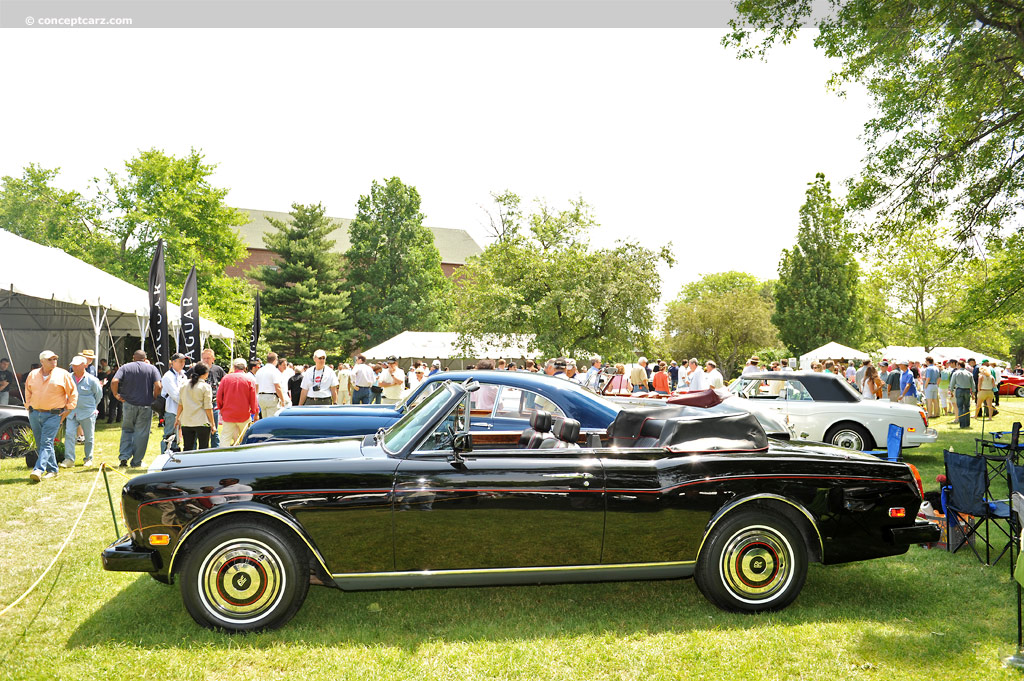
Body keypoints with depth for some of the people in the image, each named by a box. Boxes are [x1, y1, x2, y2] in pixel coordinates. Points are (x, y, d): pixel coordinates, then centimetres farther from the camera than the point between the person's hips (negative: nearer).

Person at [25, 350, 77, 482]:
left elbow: (73, 392, 3)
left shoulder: (62, 374, -2)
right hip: (34, 414, 5)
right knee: (39, 445, 8)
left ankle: (39, 470, -19)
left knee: (47, 443, -13)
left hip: (53, 415, -5)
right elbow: (28, 391, 24)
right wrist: (29, 406, 16)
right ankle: (52, 470, 17)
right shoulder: (33, 375, 8)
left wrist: (68, 408, -1)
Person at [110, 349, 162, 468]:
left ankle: (124, 457, 7)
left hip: (129, 404, 1)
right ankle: (136, 462, 9)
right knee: (141, 434, 5)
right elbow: (158, 386, -11)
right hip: (146, 405, -1)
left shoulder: (125, 367, 4)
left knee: (127, 430, 18)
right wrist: (154, 398, 2)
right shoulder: (152, 368, 2)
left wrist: (116, 395, 0)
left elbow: (114, 382, -13)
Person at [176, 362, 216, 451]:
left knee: (187, 449, 8)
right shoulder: (205, 387, -8)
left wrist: (177, 418, 22)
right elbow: (208, 408, -8)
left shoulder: (184, 385, 7)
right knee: (204, 449, 4)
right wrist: (212, 424, -2)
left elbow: (180, 404, 11)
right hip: (202, 423, -4)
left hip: (186, 423, 5)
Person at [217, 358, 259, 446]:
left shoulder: (225, 378, -1)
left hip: (228, 414, 1)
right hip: (244, 415, -1)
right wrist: (255, 413, 7)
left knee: (226, 439, 3)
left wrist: (221, 409, 19)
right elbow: (253, 399, -3)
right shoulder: (249, 380, -5)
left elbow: (219, 396, 3)